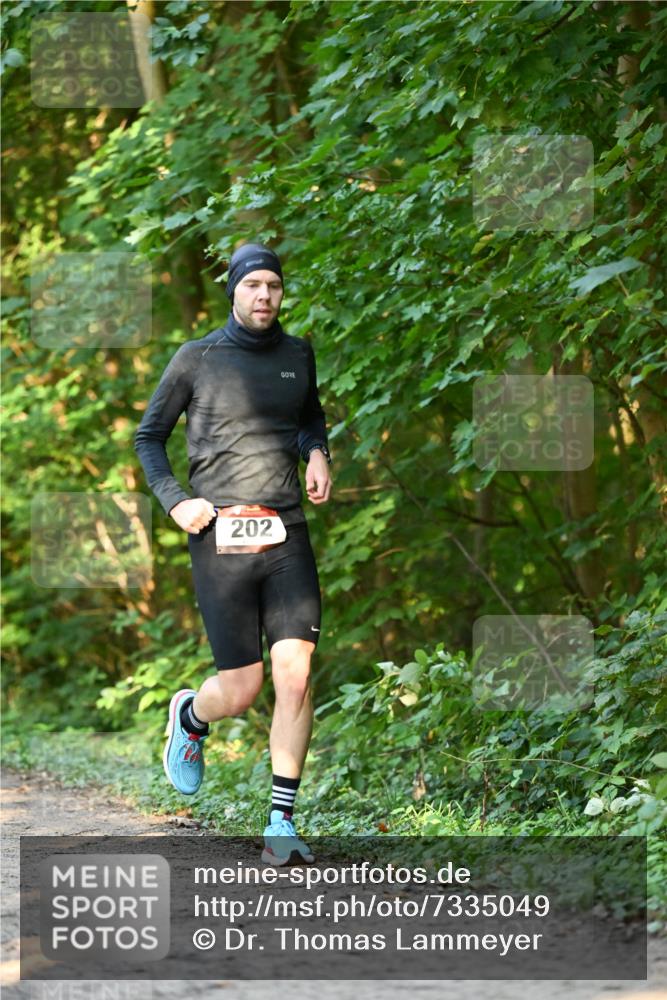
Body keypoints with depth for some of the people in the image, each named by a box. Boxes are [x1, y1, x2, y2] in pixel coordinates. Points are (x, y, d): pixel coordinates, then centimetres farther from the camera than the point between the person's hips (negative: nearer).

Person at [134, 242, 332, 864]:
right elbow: (149, 437, 10)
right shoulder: (196, 359, 2)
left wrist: (317, 453, 10)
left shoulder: (298, 355, 12)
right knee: (242, 688, -3)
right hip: (221, 539, -3)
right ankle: (191, 715, 35)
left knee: (295, 674, -12)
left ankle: (282, 827, -7)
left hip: (286, 536, 3)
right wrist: (173, 501, -6)